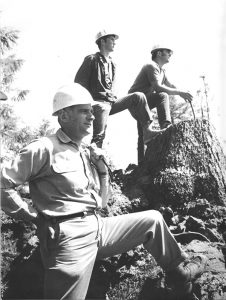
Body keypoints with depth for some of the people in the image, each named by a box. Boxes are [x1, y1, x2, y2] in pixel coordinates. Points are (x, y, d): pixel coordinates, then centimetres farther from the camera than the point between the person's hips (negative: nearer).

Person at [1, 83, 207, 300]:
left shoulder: (87, 153, 15)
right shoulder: (44, 149, -9)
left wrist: (102, 171, 5)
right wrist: (30, 213, -10)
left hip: (98, 226, 8)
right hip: (69, 234, -7)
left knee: (153, 219, 13)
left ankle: (179, 270, 30)